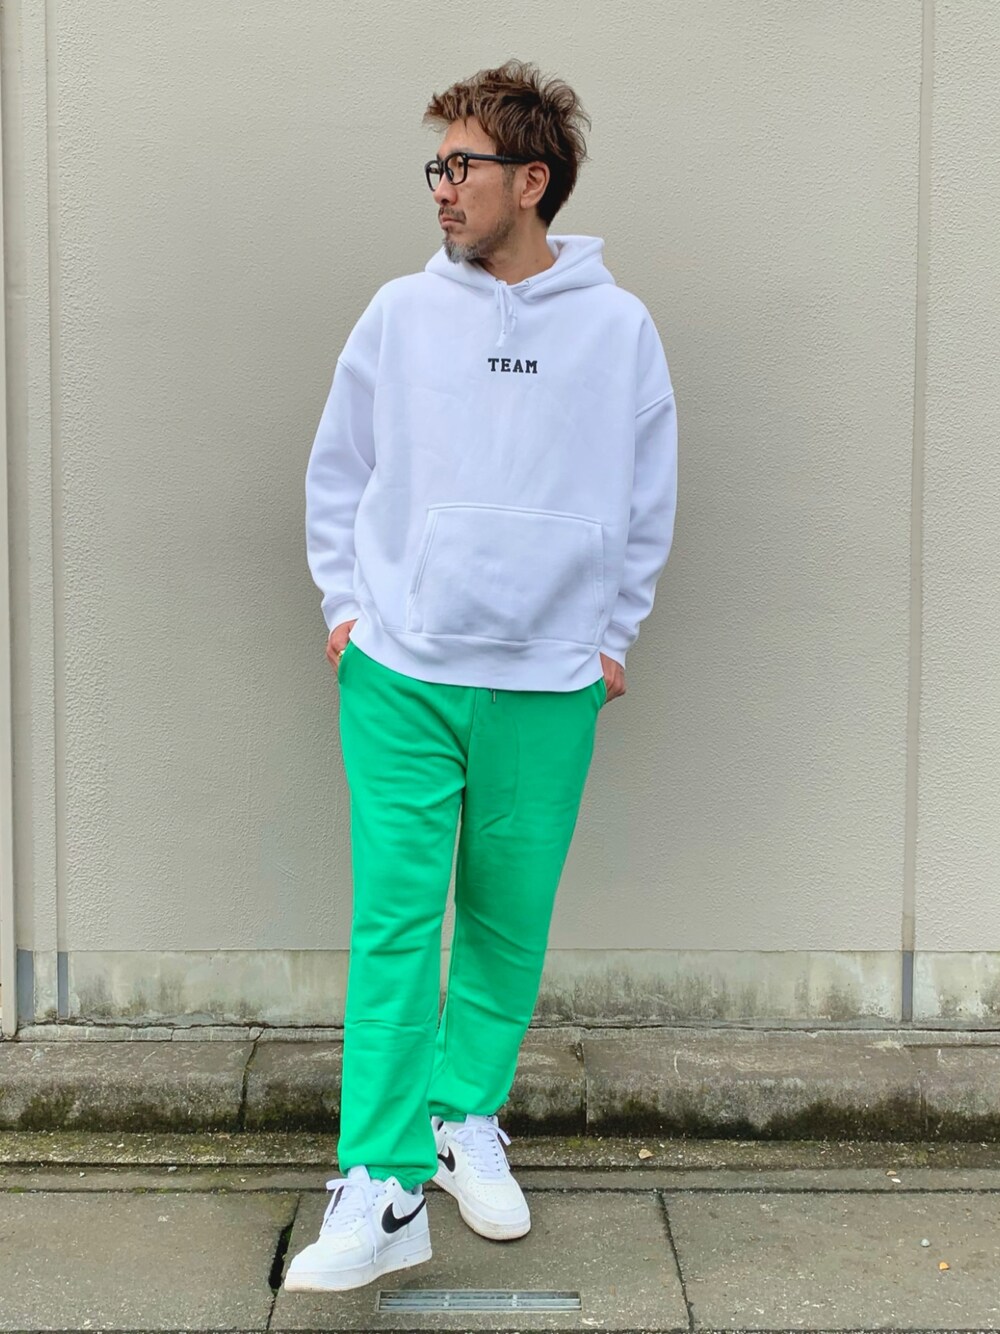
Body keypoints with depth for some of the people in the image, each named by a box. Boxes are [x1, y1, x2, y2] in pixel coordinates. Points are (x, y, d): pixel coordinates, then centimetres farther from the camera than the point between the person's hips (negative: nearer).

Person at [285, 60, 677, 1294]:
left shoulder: (618, 328, 2)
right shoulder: (399, 314, 3)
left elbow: (648, 507, 10)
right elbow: (336, 475, 12)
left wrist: (610, 638, 7)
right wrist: (345, 606, 6)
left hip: (547, 686, 0)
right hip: (399, 676, 0)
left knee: (510, 923, 10)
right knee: (396, 922, -4)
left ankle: (470, 1119, 30)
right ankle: (383, 1190, 1)